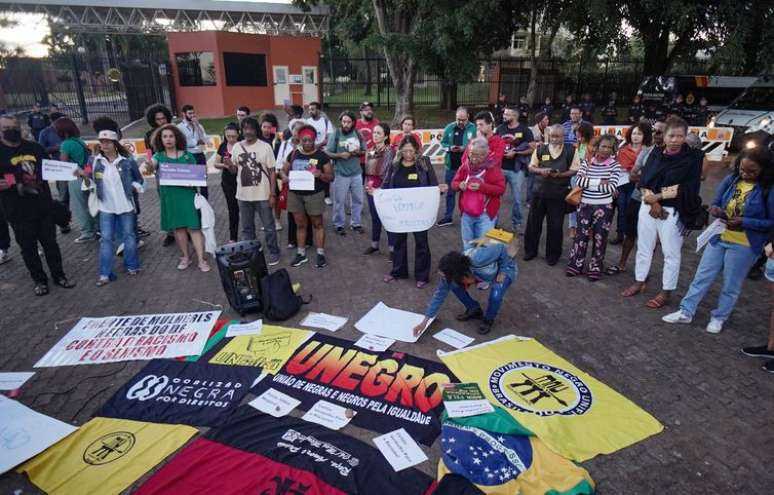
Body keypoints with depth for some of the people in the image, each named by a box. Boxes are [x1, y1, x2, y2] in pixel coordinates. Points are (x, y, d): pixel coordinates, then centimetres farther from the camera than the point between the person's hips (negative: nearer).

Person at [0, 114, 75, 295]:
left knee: (50, 242, 11)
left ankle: (59, 276, 24)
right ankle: (39, 280, 22)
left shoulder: (35, 148, 7)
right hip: (18, 211, -3)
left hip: (43, 206, 3)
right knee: (28, 247, 8)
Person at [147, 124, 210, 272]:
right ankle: (185, 257, 23)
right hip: (169, 197, 2)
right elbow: (151, 167, -14)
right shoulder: (159, 156, 5)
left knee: (193, 226, -5)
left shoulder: (187, 156, 3)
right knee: (177, 227, 10)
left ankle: (201, 260, -2)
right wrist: (149, 166, -37)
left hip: (187, 194, -2)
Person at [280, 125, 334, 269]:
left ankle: (320, 254, 14)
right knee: (300, 225, 12)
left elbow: (331, 176, -4)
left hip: (314, 195, -3)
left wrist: (320, 174, -25)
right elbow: (283, 170, 11)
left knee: (317, 224, 6)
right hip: (295, 194, 4)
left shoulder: (321, 155, -5)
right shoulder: (293, 154, 6)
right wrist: (284, 177, -12)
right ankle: (301, 254, 22)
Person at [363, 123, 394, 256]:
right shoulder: (370, 150, 9)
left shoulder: (389, 152, -11)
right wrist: (367, 185, 7)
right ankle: (374, 244, 28)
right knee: (374, 218, 16)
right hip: (371, 189, 6)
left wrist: (380, 189, -15)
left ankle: (392, 248, 7)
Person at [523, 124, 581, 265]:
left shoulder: (571, 151, -3)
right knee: (533, 222, 9)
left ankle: (553, 255, 20)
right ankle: (530, 250, 26)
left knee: (555, 225, 5)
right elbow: (531, 167, 6)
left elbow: (575, 170, -3)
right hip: (539, 191, 2)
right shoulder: (540, 149, 3)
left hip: (558, 194, -2)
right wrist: (540, 170, -15)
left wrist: (559, 174, -20)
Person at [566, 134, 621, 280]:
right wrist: (599, 182, -17)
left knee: (599, 238, 8)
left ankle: (595, 268, 21)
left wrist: (589, 183, -14)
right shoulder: (587, 162, 1)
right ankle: (575, 264, 21)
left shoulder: (615, 165, -5)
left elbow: (612, 187, -15)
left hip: (604, 207, -1)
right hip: (585, 204, 1)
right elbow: (579, 181, -11)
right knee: (581, 235, 8)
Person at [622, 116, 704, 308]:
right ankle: (639, 282, 27)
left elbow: (687, 188, -12)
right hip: (648, 207, 4)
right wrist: (653, 202, -14)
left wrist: (657, 197, -14)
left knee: (671, 253, 3)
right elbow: (643, 181, -1)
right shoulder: (655, 154, 5)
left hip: (672, 211, -4)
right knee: (644, 247, 13)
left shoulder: (692, 158, -5)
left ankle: (666, 293, 12)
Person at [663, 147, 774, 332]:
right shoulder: (730, 180, -4)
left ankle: (719, 317, 28)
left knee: (731, 285, 12)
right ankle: (686, 312, 19)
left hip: (744, 246, -4)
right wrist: (716, 210, -16)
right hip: (718, 238, 4)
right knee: (702, 276, 10)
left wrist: (744, 222, -24)